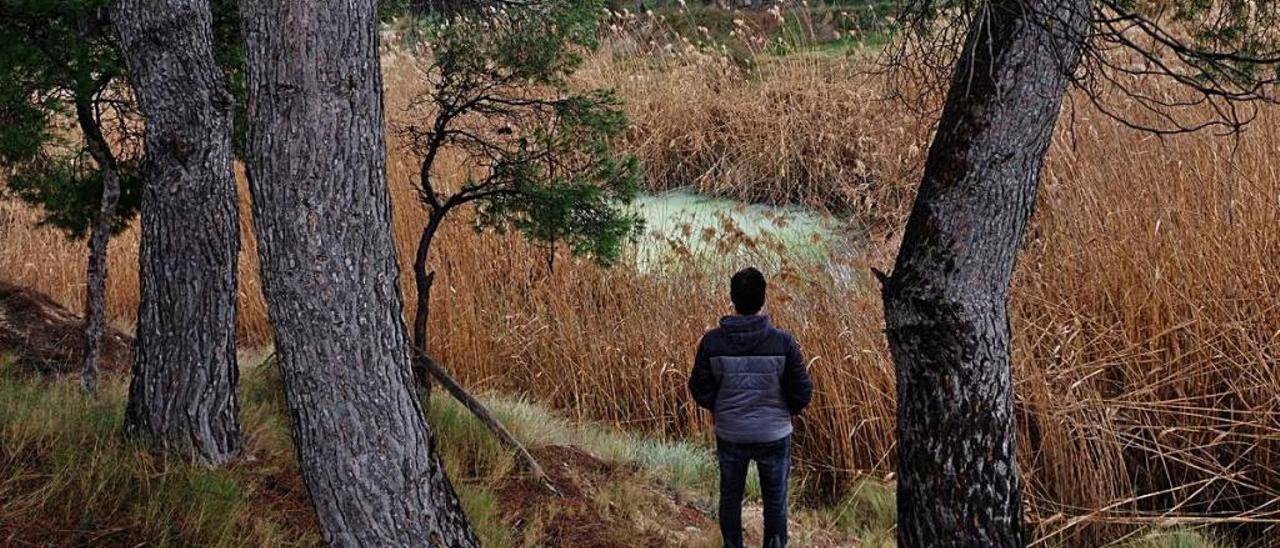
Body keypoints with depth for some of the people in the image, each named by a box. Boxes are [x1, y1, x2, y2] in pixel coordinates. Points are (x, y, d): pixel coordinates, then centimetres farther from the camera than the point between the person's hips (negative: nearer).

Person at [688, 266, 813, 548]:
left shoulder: (712, 342, -14)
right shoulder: (783, 342, -17)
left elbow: (701, 391, -8)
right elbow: (802, 392, -11)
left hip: (730, 435, 1)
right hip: (773, 436, -1)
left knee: (730, 496, 20)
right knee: (775, 501, 15)